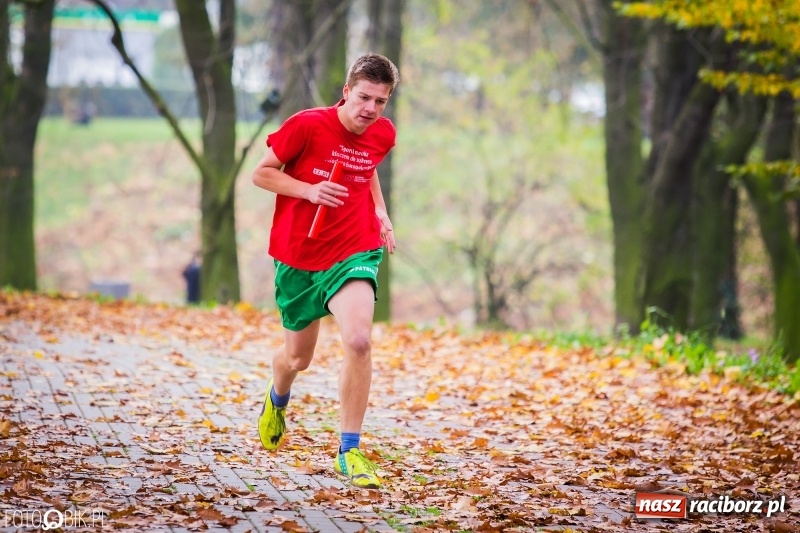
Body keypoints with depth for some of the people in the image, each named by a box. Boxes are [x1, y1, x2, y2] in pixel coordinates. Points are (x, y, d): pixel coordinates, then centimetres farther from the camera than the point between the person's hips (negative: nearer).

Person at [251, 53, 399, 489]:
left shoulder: (383, 134, -1)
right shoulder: (306, 125, -15)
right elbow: (261, 174, -7)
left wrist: (381, 213, 6)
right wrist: (308, 190, -22)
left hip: (353, 251, 1)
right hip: (298, 255, -1)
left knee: (358, 340, -24)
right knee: (298, 356, 14)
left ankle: (349, 452, -13)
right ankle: (276, 401, 54)